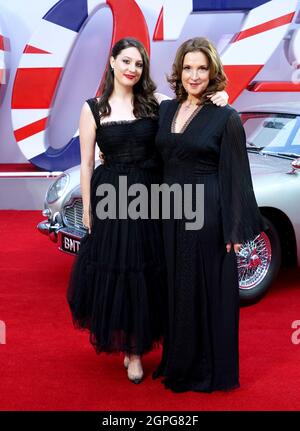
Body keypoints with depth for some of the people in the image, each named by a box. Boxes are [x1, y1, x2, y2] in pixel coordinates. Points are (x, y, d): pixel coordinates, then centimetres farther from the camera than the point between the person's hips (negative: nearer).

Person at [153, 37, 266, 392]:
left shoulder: (226, 117, -7)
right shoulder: (165, 110, 8)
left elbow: (236, 175, -8)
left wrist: (236, 229, -10)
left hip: (207, 212, -5)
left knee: (208, 289, 4)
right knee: (176, 289, 14)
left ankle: (210, 370, 20)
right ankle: (178, 362, 30)